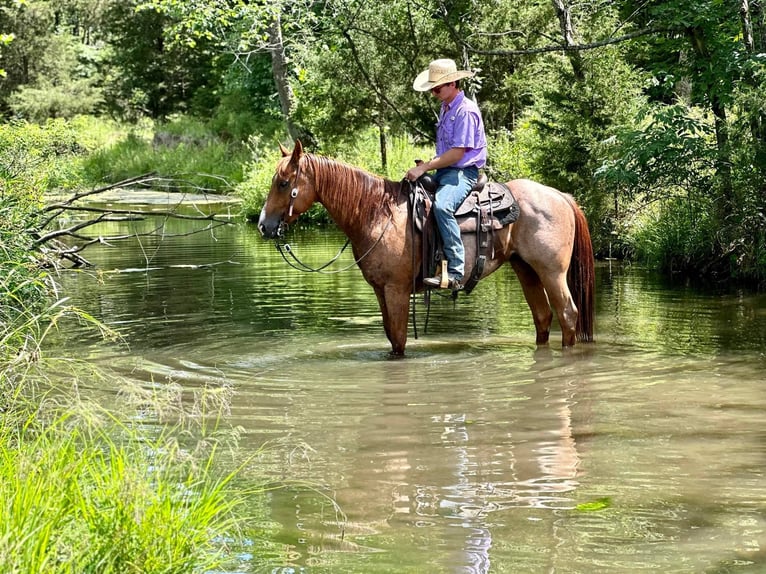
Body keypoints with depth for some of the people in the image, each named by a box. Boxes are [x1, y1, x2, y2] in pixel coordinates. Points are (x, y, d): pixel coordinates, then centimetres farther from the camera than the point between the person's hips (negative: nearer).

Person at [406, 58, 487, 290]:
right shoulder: (445, 109, 15)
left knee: (441, 205, -35)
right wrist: (427, 164, 9)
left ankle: (455, 272, -39)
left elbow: (457, 153, -20)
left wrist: (425, 168, -19)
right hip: (444, 171, 11)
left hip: (463, 173, -11)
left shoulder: (466, 111, -15)